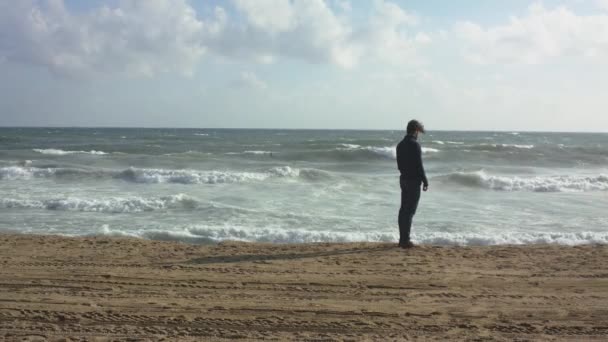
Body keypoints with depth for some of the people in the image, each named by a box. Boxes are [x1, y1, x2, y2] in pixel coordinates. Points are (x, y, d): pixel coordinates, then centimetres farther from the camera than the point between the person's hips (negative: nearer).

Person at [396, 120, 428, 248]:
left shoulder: (400, 145, 10)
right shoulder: (415, 145, -16)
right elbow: (419, 165, -17)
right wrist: (425, 181, -11)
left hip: (403, 179, 8)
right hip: (413, 181, -8)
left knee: (403, 209, 12)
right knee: (410, 210, -5)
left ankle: (402, 239, 17)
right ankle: (405, 240, -4)